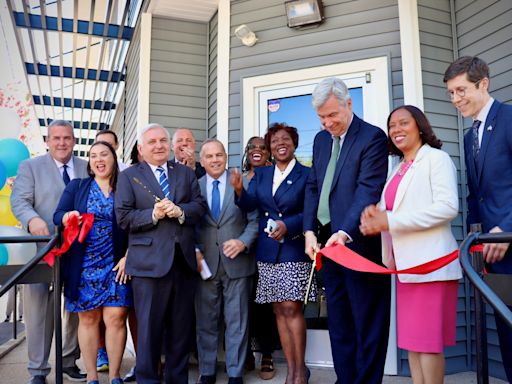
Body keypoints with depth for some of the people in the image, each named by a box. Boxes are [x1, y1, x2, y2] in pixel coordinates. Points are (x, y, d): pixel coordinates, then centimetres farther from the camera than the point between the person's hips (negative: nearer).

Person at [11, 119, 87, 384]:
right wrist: (32, 219, -26)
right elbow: (19, 201, -5)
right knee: (39, 310, -1)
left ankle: (69, 361, 28)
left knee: (75, 309, 11)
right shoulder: (30, 167, 6)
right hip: (43, 250, -3)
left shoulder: (88, 169, 13)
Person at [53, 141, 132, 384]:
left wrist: (128, 257, -6)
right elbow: (58, 215, 2)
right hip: (84, 265, 1)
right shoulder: (76, 187, 10)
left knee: (115, 317, -4)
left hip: (116, 264, -1)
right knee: (88, 319, 6)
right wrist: (68, 217, -21)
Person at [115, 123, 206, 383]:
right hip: (149, 261, -3)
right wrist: (153, 215, -19)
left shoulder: (186, 173, 13)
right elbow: (123, 217, -5)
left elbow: (200, 206, 4)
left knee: (182, 327, 14)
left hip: (184, 259, 4)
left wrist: (180, 211, -15)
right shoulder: (129, 176, 4)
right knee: (149, 327, 5)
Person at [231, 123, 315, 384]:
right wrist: (239, 191, -22)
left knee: (291, 308, -7)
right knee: (279, 311, 8)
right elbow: (249, 205, -2)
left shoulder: (307, 174, -1)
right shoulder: (261, 174, 11)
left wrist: (288, 225, -21)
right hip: (267, 252, 4)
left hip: (294, 250, -4)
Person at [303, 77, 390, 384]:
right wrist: (310, 231, 1)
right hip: (327, 242, 7)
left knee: (367, 323, 5)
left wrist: (345, 233, -30)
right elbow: (313, 187, 12)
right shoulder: (321, 139, 14)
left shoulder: (373, 137, -8)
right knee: (338, 323, 15)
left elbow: (369, 190, -19)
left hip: (359, 243, -7)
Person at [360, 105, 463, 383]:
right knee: (411, 339, 10)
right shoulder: (399, 170, 21)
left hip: (429, 264, -7)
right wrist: (375, 214, -4)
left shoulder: (436, 158, -1)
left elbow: (448, 206, -15)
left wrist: (389, 221, -19)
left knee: (426, 340, -4)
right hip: (405, 265, 7)